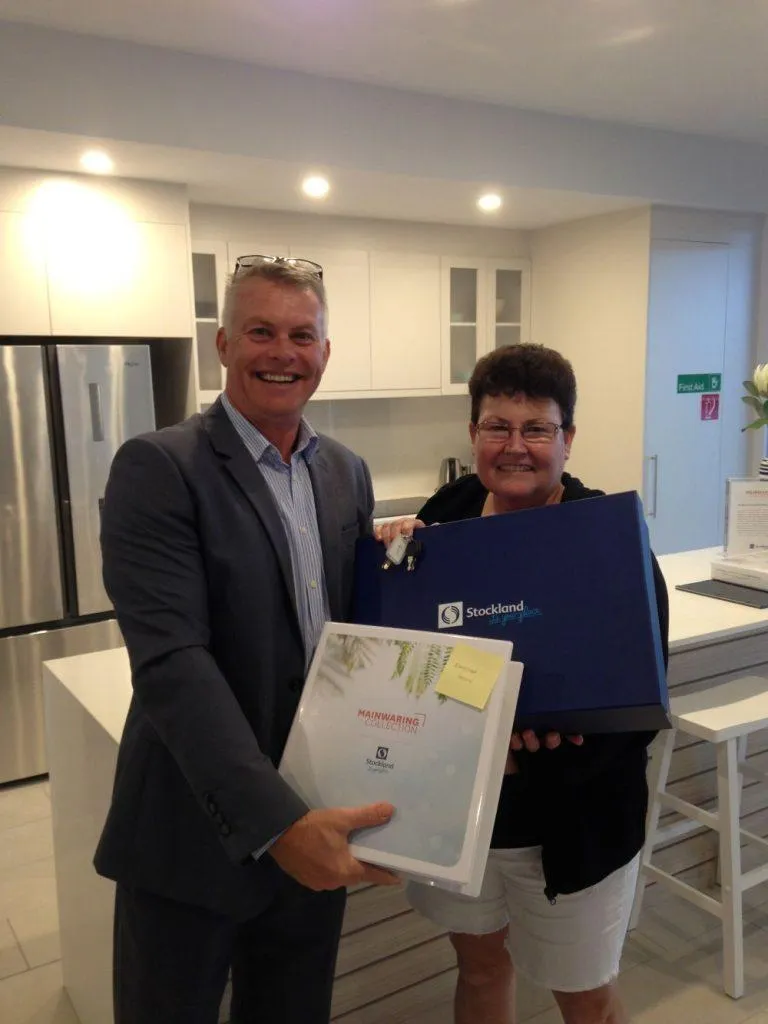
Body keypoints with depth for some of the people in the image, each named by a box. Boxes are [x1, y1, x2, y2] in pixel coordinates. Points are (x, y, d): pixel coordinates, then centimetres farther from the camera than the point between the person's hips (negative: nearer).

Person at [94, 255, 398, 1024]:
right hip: (197, 832, -5)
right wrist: (275, 821, -29)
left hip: (316, 827, 5)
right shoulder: (158, 468, -14)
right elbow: (172, 661, -23)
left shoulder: (347, 472, 6)